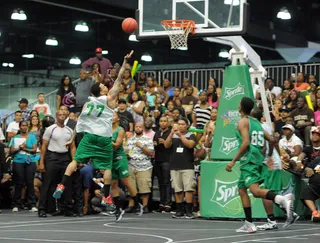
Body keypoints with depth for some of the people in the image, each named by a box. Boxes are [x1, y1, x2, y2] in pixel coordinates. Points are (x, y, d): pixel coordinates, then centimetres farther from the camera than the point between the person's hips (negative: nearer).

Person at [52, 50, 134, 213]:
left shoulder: (87, 103, 5)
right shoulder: (109, 100, -4)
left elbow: (80, 123, 7)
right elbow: (118, 80, -5)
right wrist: (125, 62, -3)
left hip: (89, 136, 3)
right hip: (104, 138, -3)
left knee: (75, 161, 9)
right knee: (107, 167, 6)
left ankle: (61, 186, -4)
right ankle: (106, 198, 3)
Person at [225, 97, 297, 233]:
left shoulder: (243, 121, -5)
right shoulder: (256, 122, 19)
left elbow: (246, 143, -17)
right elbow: (271, 140, 21)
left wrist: (233, 161, -15)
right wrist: (269, 156, 36)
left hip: (248, 160, -9)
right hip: (257, 160, 9)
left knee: (255, 190, -22)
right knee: (242, 189, 14)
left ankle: (283, 199, -43)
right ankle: (249, 225, 11)